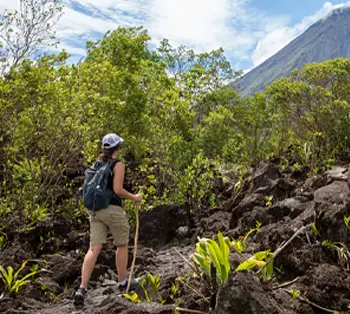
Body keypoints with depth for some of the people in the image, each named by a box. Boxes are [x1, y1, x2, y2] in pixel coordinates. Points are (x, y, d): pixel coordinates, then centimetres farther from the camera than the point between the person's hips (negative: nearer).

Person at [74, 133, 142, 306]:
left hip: (96, 209, 6)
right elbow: (118, 190, -17)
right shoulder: (118, 164, -8)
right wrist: (134, 197, -2)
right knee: (122, 245, 14)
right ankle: (122, 283, 26)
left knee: (94, 249, -1)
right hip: (113, 209, -6)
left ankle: (82, 289, -13)